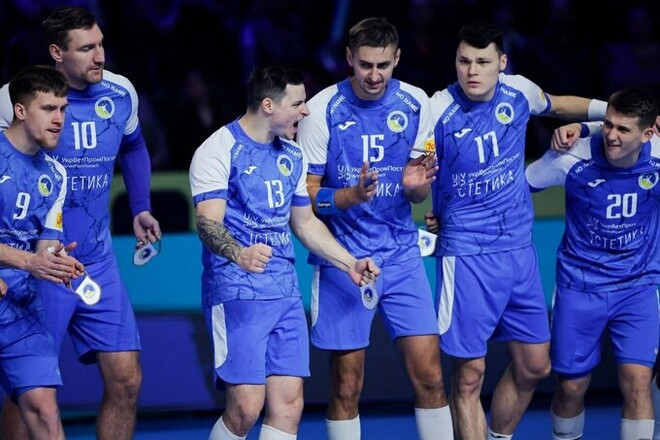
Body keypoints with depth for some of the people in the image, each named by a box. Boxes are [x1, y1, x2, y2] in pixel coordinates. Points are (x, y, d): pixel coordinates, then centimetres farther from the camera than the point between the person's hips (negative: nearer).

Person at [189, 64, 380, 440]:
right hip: (236, 292, -7)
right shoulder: (219, 150, -8)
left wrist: (350, 263, 18)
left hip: (285, 292, 7)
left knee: (289, 404, -1)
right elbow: (208, 222, -18)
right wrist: (238, 254, -38)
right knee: (246, 407, -15)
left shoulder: (292, 155, 16)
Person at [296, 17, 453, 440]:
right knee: (346, 385, -1)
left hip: (401, 253, 3)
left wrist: (416, 185, -15)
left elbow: (419, 195, 9)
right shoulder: (323, 110, -10)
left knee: (430, 376, -3)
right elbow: (305, 194, -6)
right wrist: (351, 196, -25)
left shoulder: (415, 104, 0)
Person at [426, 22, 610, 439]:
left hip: (519, 248, 5)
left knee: (534, 366, 12)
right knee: (470, 375, -6)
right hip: (468, 254, -5)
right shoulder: (438, 112, -15)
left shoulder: (519, 91, -2)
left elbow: (557, 105, 22)